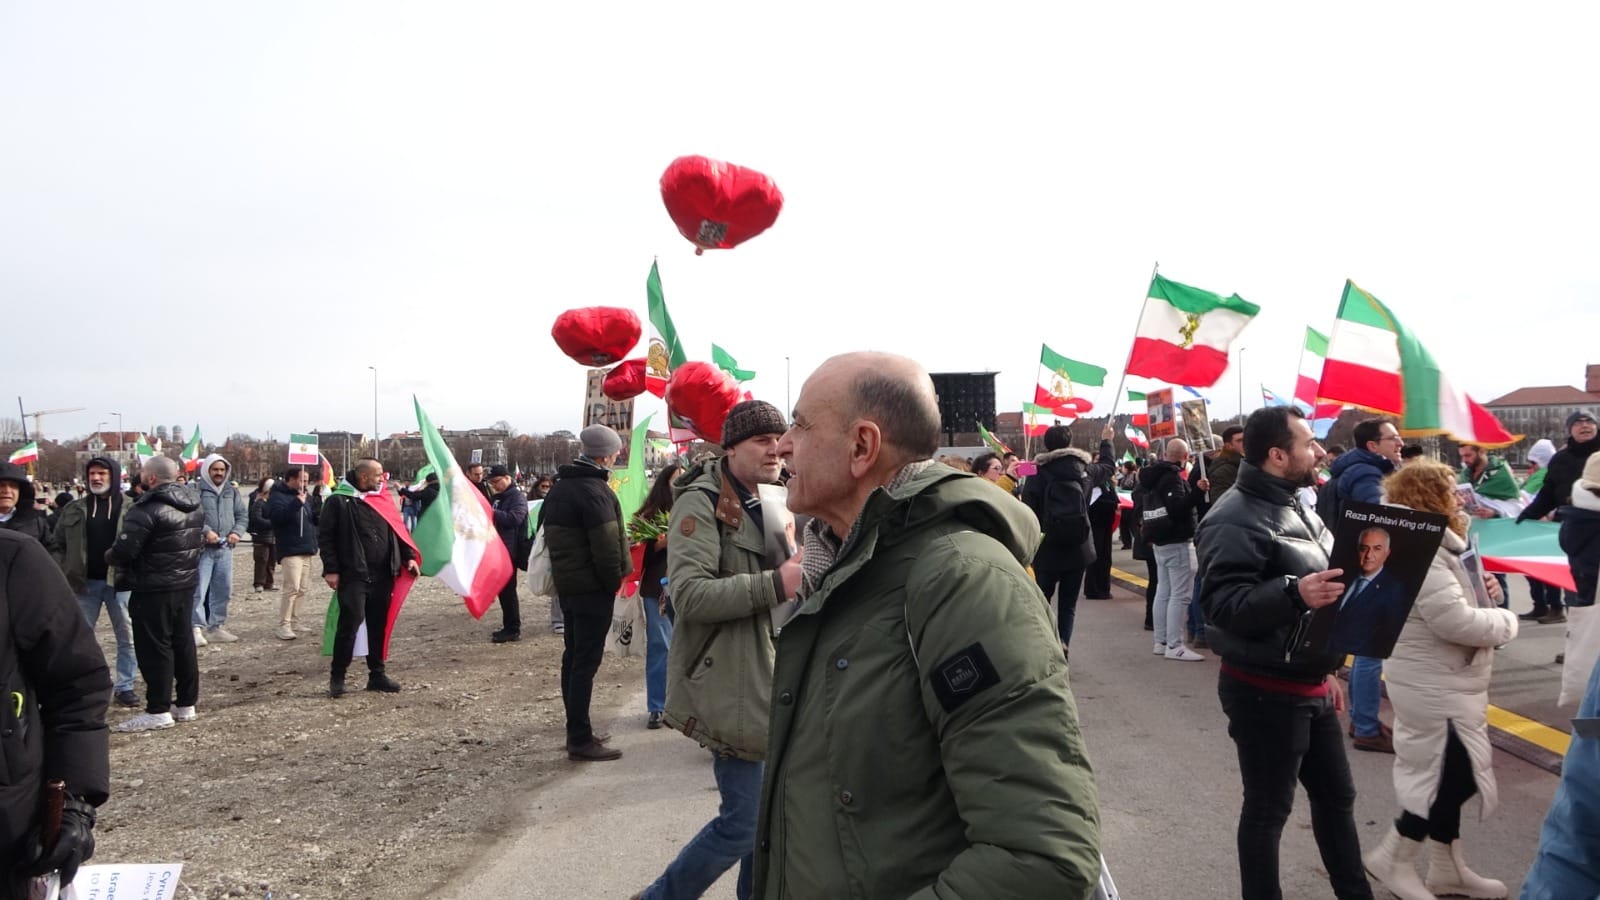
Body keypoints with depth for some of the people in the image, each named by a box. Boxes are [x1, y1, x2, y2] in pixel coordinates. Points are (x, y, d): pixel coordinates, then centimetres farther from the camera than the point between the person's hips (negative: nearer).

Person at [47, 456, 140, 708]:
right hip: (84, 583, 2)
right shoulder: (75, 509, 6)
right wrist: (61, 573, -3)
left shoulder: (130, 508, -1)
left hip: (119, 582, -2)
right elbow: (57, 543, 9)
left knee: (127, 637, 2)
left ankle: (124, 686, 13)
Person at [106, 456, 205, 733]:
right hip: (186, 584, 8)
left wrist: (110, 558, 0)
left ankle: (158, 710, 1)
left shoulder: (148, 509, -19)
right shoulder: (193, 506, 9)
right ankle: (187, 704, 19)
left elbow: (123, 550, -21)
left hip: (153, 589, -8)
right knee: (182, 642, 13)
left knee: (154, 647, -2)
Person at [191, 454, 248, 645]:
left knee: (223, 590, 12)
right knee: (198, 590, -9)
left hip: (225, 549, 6)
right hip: (202, 548, -6)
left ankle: (216, 626, 22)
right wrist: (206, 531, -23)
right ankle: (197, 628, -6)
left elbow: (243, 514, 15)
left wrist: (237, 532, -2)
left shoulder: (232, 491, 14)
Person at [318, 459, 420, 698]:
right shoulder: (339, 501, -4)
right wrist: (331, 569, -10)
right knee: (350, 623, -8)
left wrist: (409, 557, 7)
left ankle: (377, 674, 19)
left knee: (379, 625, 9)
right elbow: (325, 536, -5)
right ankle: (337, 677, 4)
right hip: (352, 575, -5)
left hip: (383, 576, 5)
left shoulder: (383, 499, 13)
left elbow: (398, 530, 18)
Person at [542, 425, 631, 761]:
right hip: (592, 587, -10)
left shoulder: (560, 486, 12)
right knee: (586, 661, -6)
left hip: (566, 583, 10)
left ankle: (576, 730, 25)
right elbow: (607, 545, -22)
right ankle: (581, 740, -3)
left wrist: (560, 570, 17)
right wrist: (614, 582, -9)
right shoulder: (594, 490, -18)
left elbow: (546, 530, 17)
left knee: (573, 657, 16)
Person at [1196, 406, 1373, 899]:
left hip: (1309, 686, 9)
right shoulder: (1237, 518, -21)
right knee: (1268, 809, 5)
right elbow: (1222, 603, -29)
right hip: (1265, 691, -9)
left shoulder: (1294, 507, 11)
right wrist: (1293, 593, -43)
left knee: (1337, 794, 20)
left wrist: (1325, 670, 22)